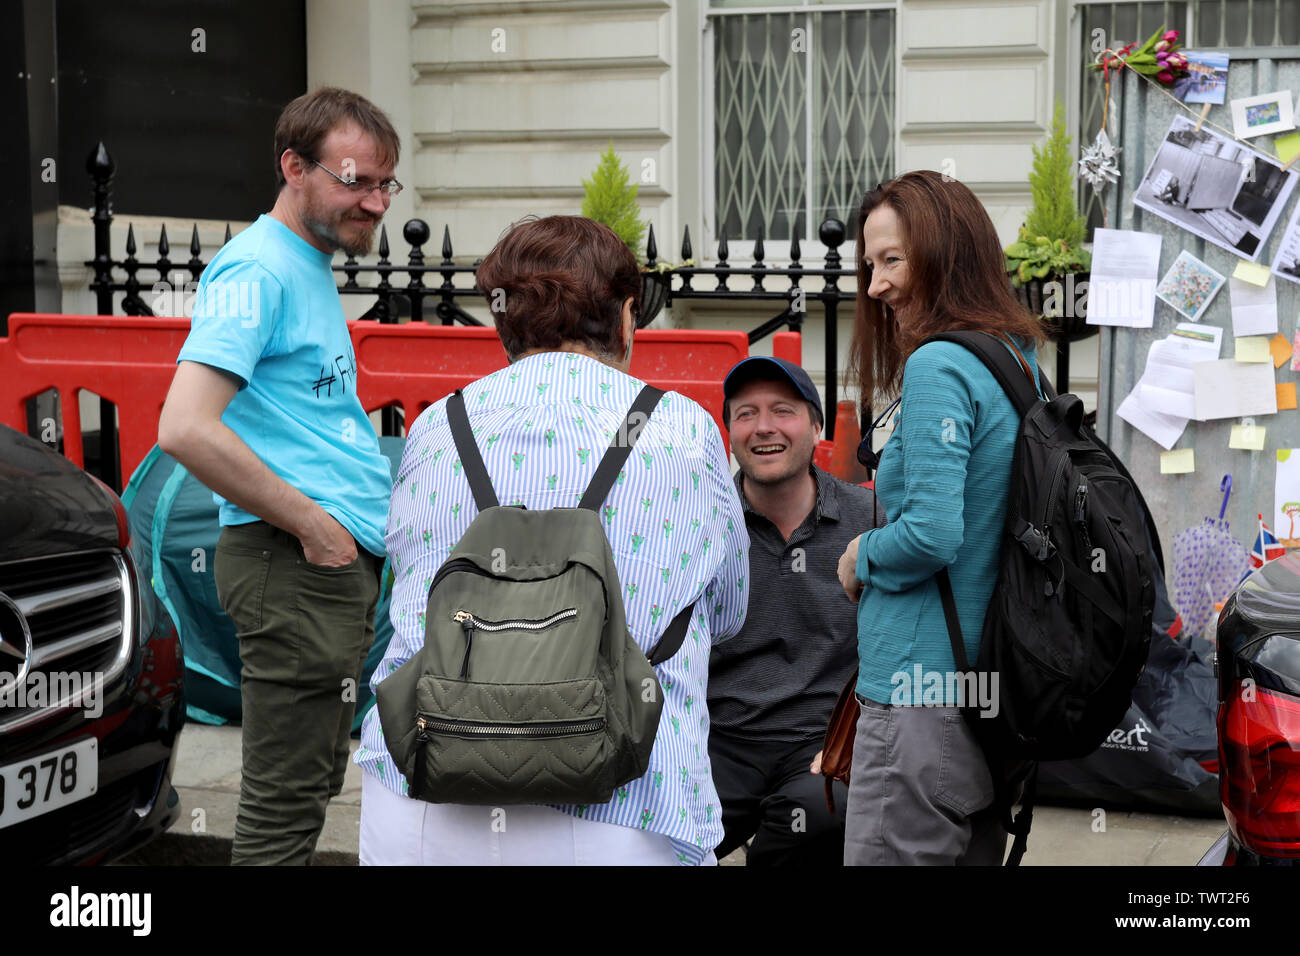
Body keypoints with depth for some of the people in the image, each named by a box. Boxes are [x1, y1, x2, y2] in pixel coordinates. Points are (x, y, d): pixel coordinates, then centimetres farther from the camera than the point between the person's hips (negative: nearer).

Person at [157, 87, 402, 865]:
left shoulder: (313, 268, 17)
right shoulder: (257, 270, -14)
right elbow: (185, 429, -25)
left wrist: (372, 495, 14)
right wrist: (313, 524, -19)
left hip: (346, 560, 10)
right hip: (294, 565, -10)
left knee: (314, 781, 18)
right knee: (288, 795, -3)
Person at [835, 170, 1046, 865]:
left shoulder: (939, 365, -15)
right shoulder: (1021, 361, 12)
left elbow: (932, 536, -23)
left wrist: (860, 559, -5)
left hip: (922, 696, -9)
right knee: (976, 854, 17)